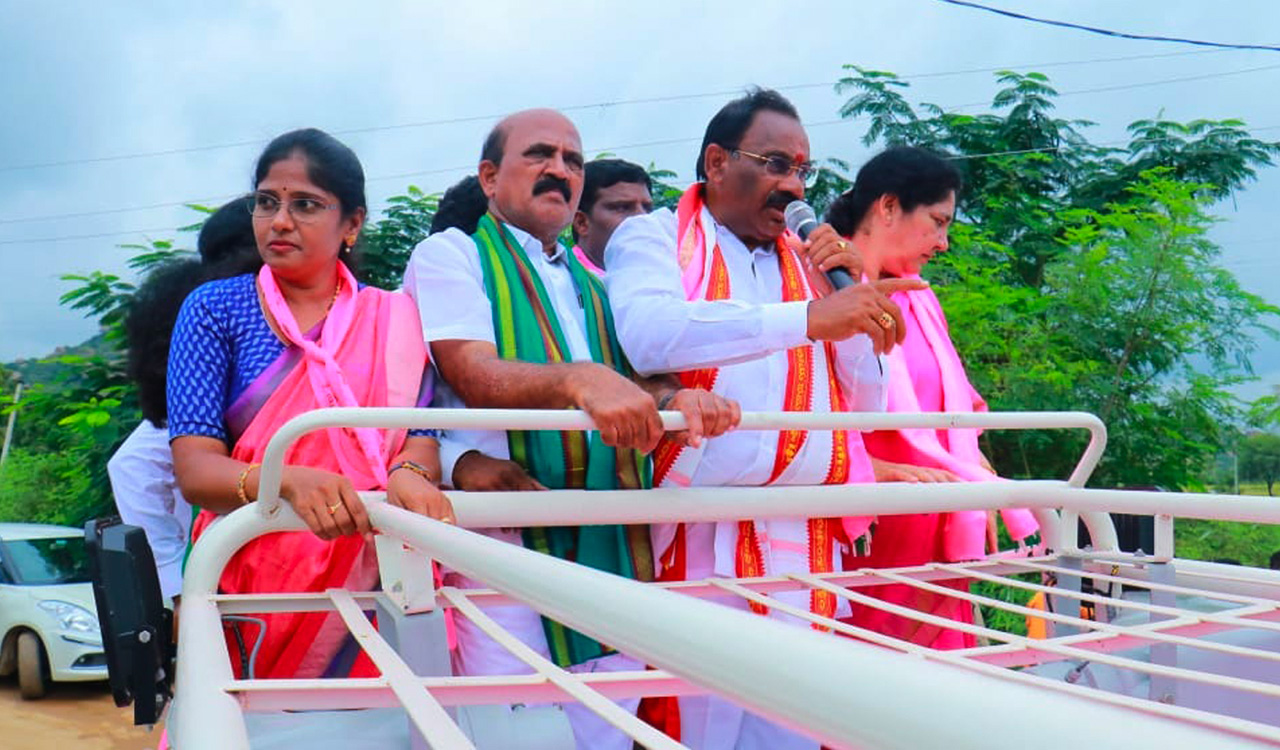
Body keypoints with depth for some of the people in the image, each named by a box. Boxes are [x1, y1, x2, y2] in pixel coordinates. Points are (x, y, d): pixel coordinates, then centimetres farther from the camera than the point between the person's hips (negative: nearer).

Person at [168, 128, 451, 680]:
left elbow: (420, 438, -3)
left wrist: (410, 475, -28)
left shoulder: (391, 321, 7)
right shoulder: (214, 308, 2)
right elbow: (194, 469, -9)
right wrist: (291, 483, -29)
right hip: (247, 585, -1)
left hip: (369, 583, 1)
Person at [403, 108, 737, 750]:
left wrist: (672, 398, -15)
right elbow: (476, 377, -13)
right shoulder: (451, 255, 3)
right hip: (506, 541, -5)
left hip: (616, 549, 6)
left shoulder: (592, 287, 22)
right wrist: (580, 379, -33)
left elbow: (634, 381, 10)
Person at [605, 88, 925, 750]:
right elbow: (648, 332, -20)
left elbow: (866, 404, 18)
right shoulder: (653, 236, 4)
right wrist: (808, 318, -25)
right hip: (698, 537, -4)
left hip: (805, 541, 5)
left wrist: (846, 291, 5)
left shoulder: (806, 260, 18)